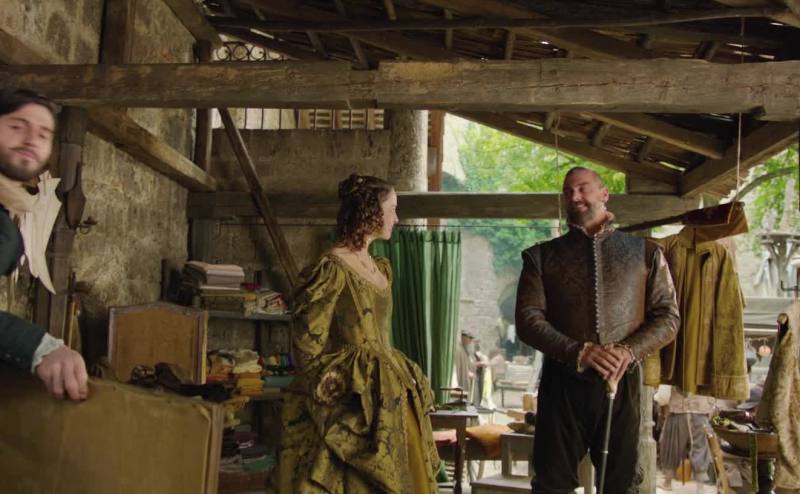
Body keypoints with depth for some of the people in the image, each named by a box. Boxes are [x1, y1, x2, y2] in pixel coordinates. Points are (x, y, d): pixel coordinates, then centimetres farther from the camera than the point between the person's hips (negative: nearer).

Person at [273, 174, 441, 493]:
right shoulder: (331, 269, -14)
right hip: (348, 403, -8)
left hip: (386, 400, 8)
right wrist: (358, 373, -7)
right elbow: (307, 350, -14)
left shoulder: (382, 268, 12)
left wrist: (394, 374, 8)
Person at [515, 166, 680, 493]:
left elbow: (667, 315, 5)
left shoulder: (645, 252, 9)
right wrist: (577, 352, -18)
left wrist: (629, 351, -14)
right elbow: (528, 319, -3)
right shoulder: (542, 256, 6)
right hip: (562, 383, 0)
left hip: (622, 384, 1)